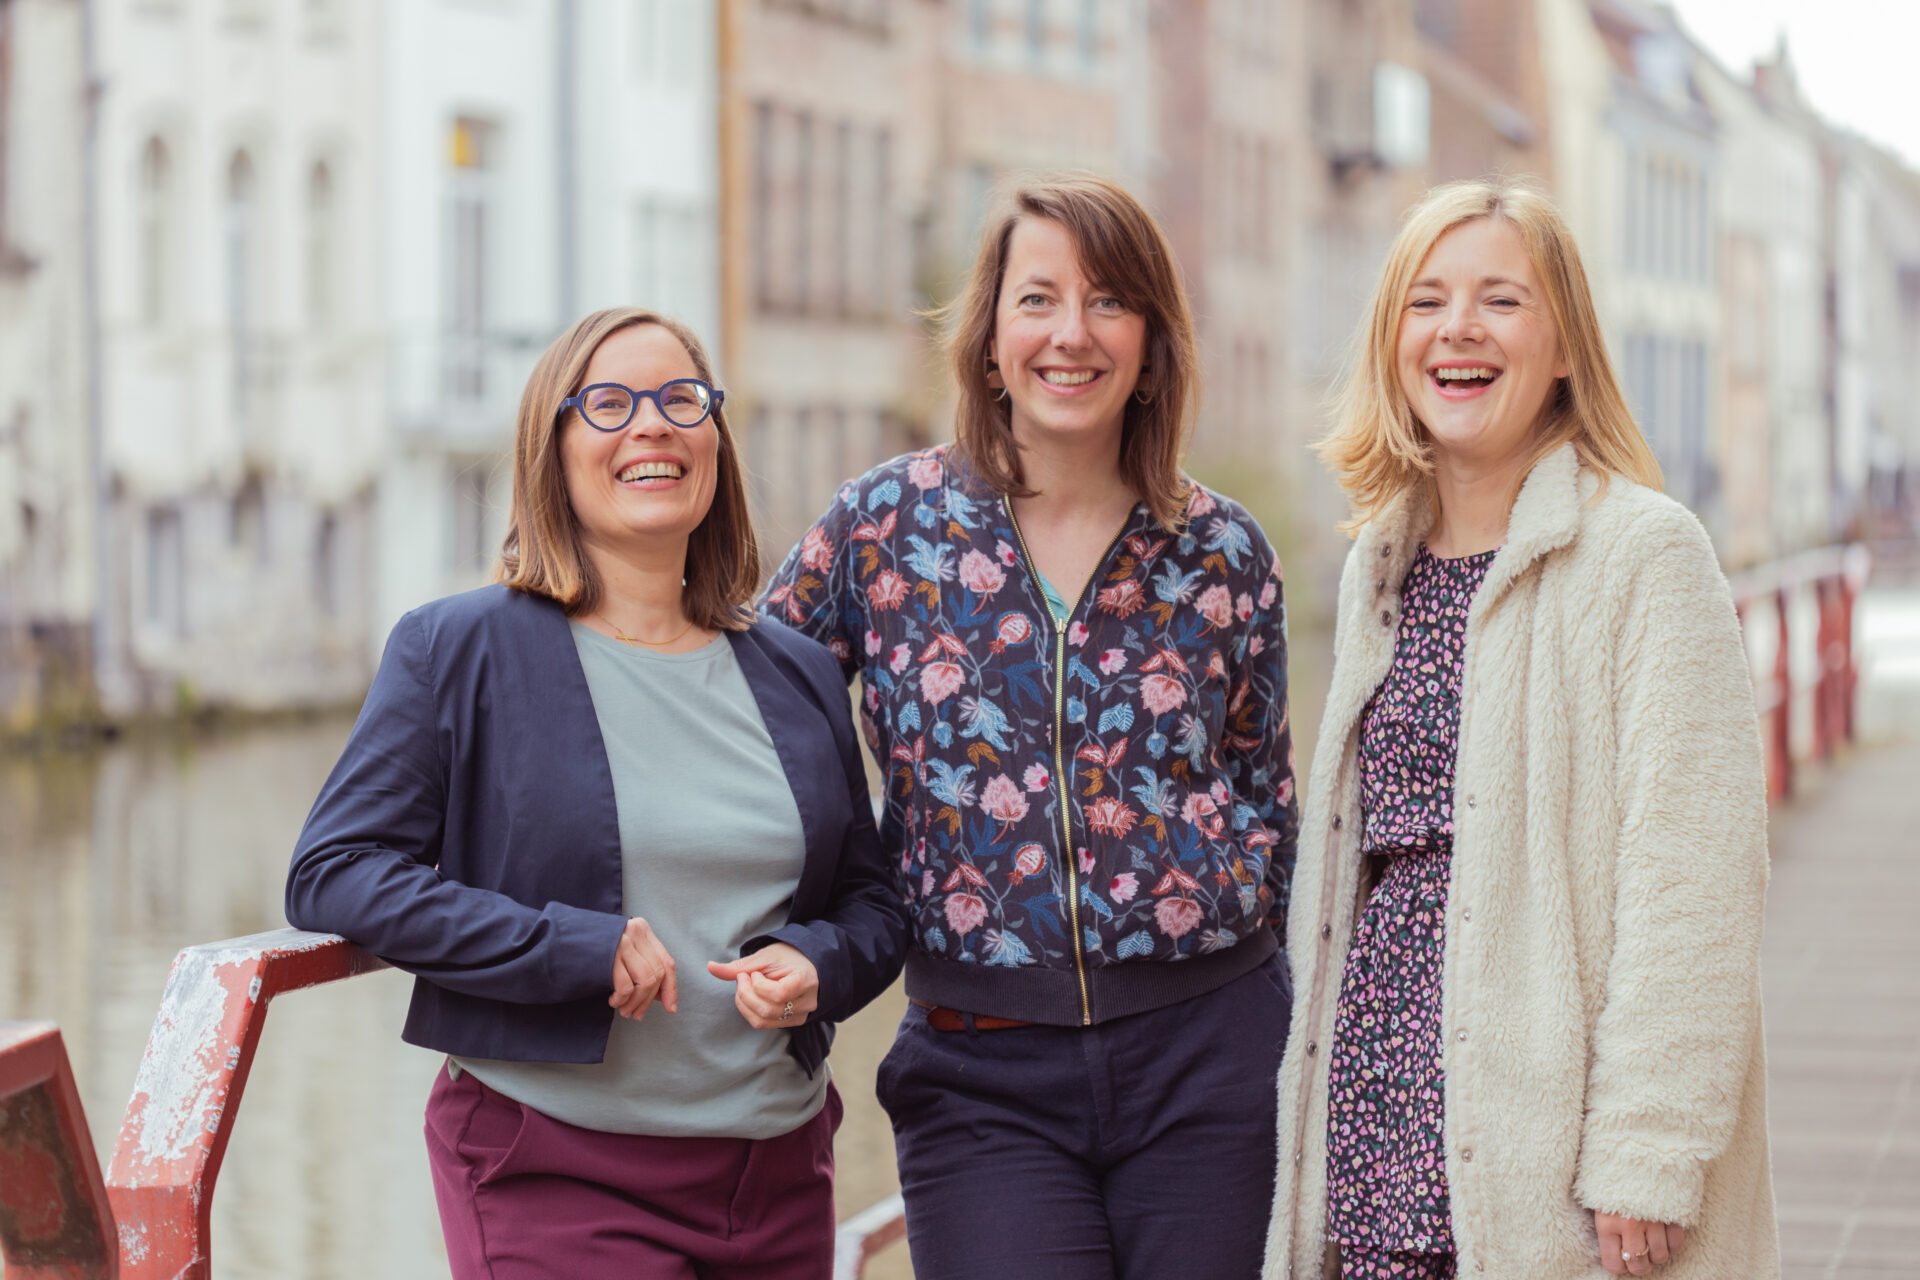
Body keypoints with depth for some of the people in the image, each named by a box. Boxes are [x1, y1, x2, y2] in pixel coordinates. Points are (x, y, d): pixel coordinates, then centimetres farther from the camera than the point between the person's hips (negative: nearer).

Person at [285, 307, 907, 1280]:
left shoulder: (798, 675, 12)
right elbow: (334, 872, -8)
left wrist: (816, 964, -5)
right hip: (554, 1177, -5)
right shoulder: (458, 650, -1)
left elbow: (873, 900, 20)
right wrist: (574, 948, -16)